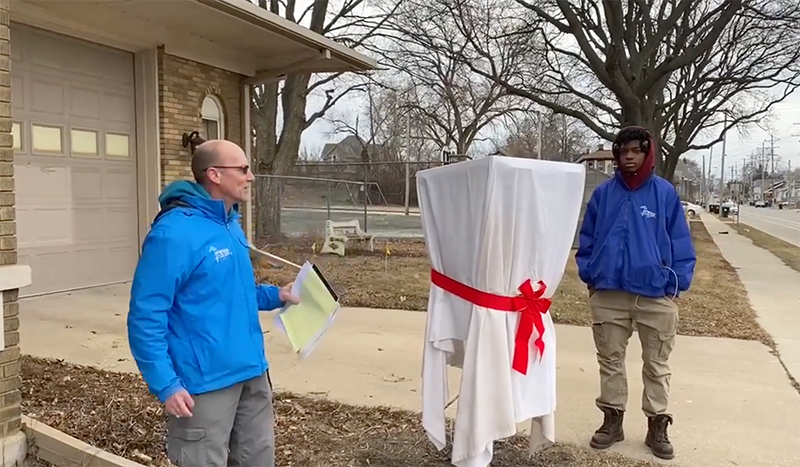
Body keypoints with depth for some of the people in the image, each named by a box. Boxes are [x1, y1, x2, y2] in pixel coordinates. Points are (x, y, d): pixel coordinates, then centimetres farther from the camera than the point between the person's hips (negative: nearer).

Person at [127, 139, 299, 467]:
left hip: (252, 372, 8)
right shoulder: (174, 233, -20)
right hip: (205, 382, -8)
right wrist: (165, 384, -21)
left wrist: (274, 295, 7)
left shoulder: (230, 225, 8)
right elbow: (146, 316, -20)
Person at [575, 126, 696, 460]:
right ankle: (612, 419, 29)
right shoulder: (603, 193, 2)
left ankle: (658, 426, 26)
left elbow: (680, 242, 1)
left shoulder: (665, 193, -2)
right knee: (610, 360, 13)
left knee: (657, 364, 11)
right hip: (608, 293, 2)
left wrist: (679, 282, -5)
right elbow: (587, 239, 7)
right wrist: (588, 274, 1)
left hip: (656, 295, -1)